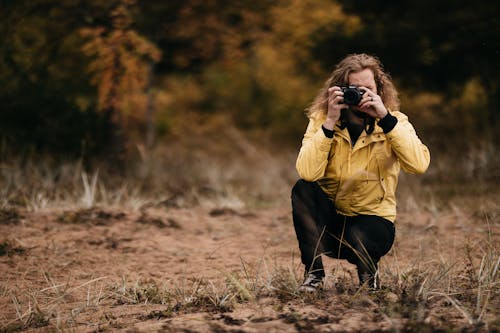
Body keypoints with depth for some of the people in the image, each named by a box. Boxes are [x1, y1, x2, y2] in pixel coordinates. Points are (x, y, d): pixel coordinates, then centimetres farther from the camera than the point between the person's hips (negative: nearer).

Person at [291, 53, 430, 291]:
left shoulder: (394, 122, -6)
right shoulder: (321, 120, -6)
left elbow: (420, 164, -26)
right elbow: (308, 172, -23)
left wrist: (385, 119, -27)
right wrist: (330, 122, -25)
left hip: (373, 219, -2)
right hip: (328, 218, 2)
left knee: (357, 238, -35)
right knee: (303, 190, -27)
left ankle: (368, 270, 3)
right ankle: (314, 272, -14)